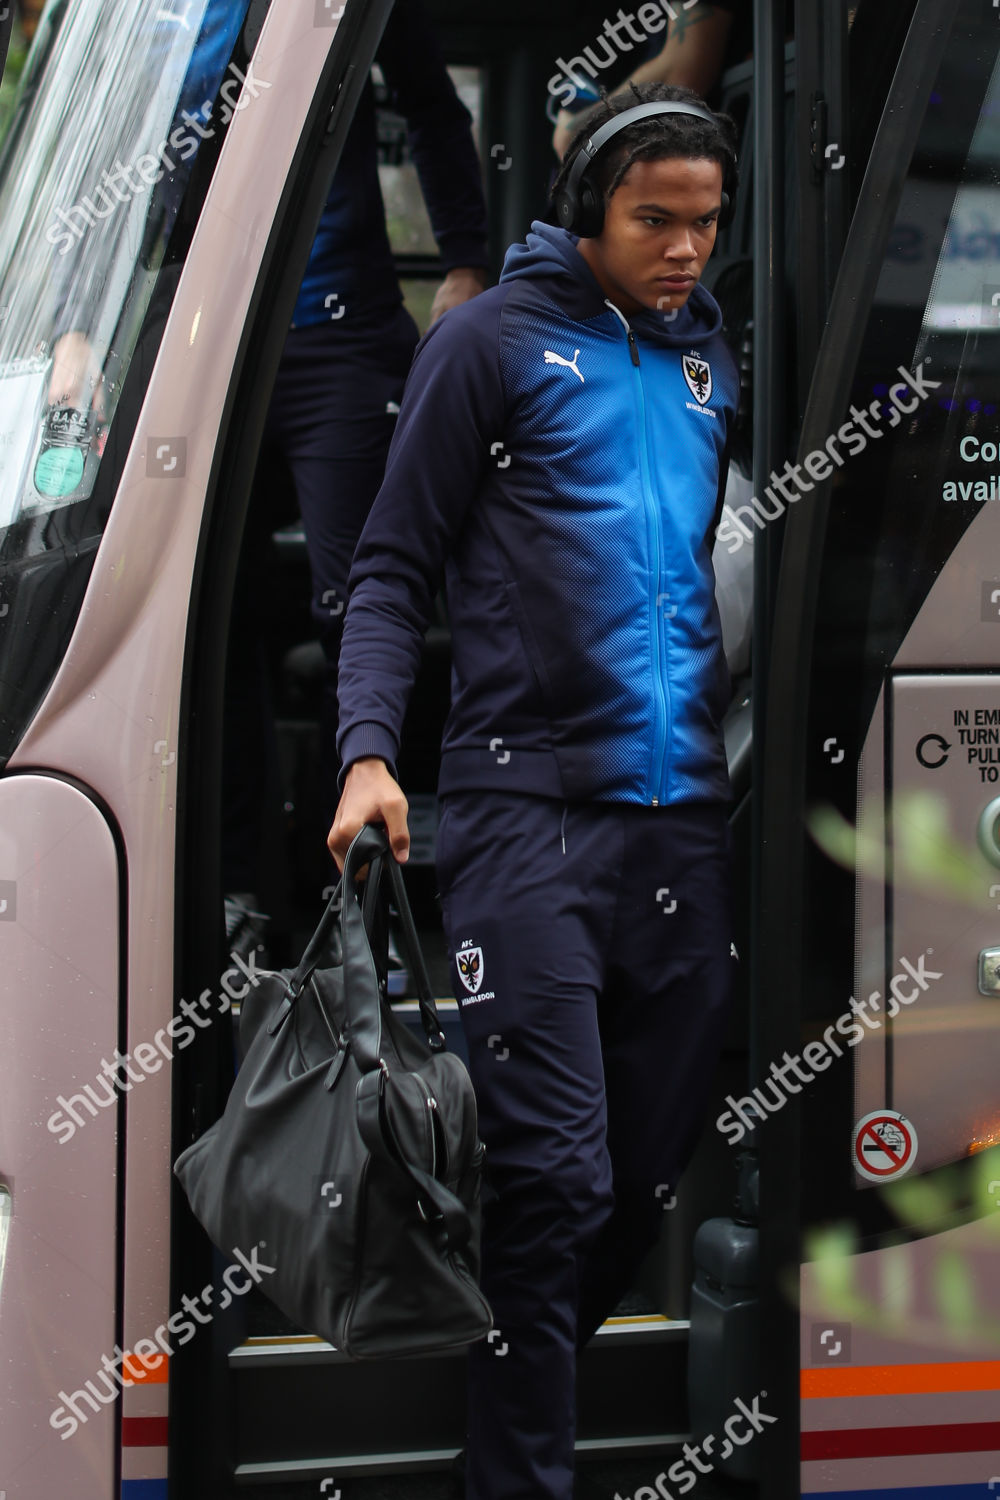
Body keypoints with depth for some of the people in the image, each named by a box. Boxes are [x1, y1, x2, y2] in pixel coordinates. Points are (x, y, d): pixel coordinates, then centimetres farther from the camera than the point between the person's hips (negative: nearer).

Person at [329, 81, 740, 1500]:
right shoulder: (494, 341, 1)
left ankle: (536, 1384, 22)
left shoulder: (710, 361, 17)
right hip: (529, 807, -5)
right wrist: (369, 750, -14)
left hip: (685, 819, 6)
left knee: (651, 1174, 7)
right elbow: (395, 566, -1)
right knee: (555, 1173, -11)